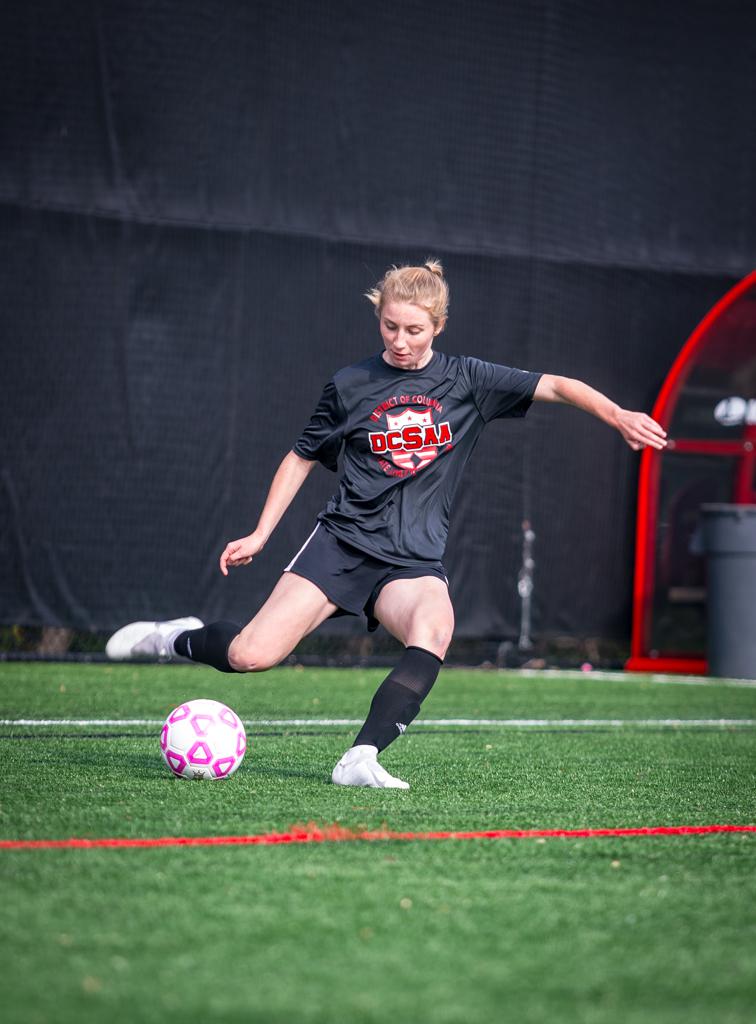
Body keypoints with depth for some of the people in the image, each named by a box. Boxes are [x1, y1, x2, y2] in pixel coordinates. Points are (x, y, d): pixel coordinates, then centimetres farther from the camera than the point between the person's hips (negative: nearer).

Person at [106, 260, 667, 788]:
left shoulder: (467, 380, 4)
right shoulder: (351, 385, 5)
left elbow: (556, 386, -3)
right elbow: (302, 458, 16)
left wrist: (619, 415, -19)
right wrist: (259, 535, 12)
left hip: (415, 559, 0)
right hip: (343, 541, 0)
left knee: (435, 626, -35)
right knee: (253, 656, -15)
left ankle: (361, 758, -34)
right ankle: (176, 638, 16)